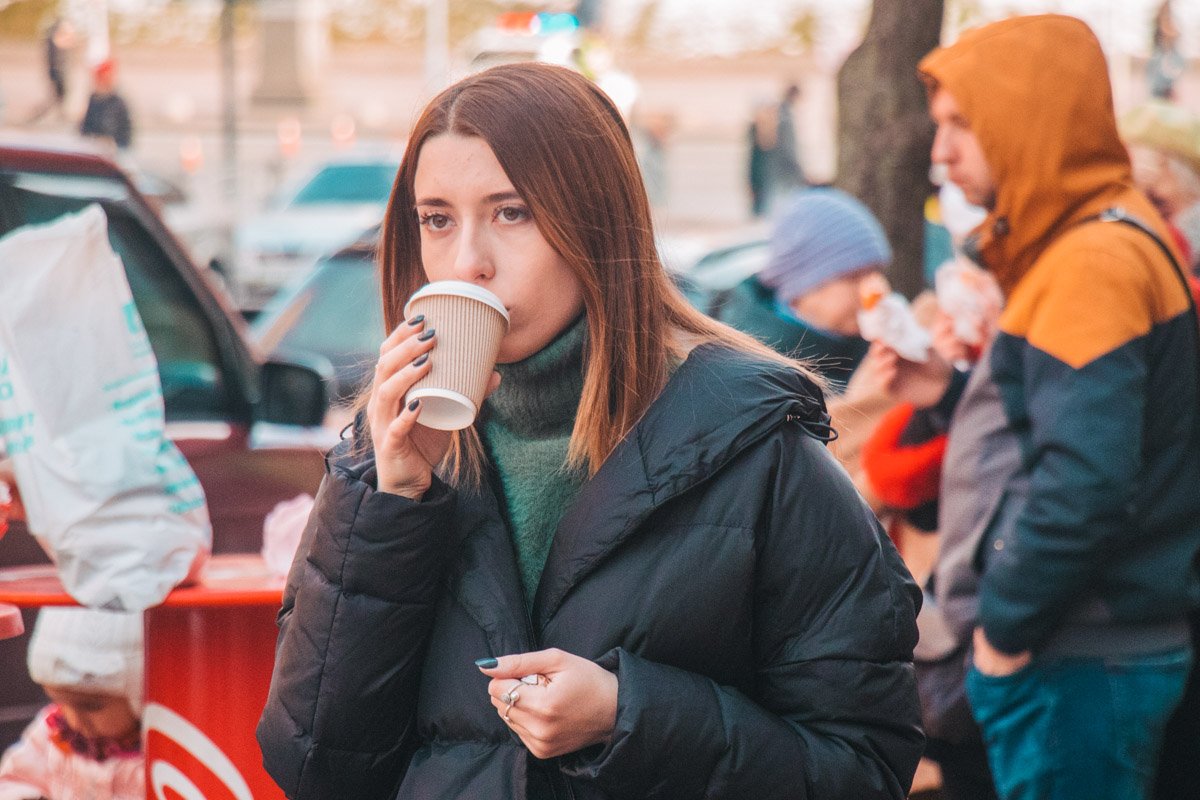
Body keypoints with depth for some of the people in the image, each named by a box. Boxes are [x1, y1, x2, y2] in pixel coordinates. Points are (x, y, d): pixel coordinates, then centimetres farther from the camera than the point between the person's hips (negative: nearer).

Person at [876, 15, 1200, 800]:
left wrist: (1005, 627, -16)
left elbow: (1087, 485, -25)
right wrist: (955, 392, 10)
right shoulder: (1115, 238, 15)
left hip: (1073, 669, -10)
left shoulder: (1091, 264, -18)